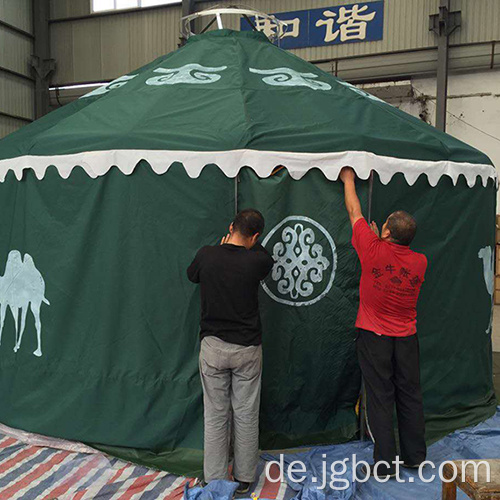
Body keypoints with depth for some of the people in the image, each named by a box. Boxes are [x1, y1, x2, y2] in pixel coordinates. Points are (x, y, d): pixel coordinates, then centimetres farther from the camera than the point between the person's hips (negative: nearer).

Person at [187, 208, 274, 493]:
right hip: (247, 349, -1)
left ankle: (214, 481, 23)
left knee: (216, 417, 12)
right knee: (247, 417, 13)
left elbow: (192, 275, 15)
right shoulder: (257, 262, -12)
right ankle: (244, 479, 26)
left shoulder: (207, 255, -8)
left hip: (213, 347, 1)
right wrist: (247, 244, 21)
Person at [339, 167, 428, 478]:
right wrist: (379, 239, 16)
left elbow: (355, 213, -1)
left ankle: (385, 463, 12)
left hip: (374, 336, -3)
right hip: (407, 337, 4)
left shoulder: (374, 250, -16)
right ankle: (415, 456, 29)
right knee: (410, 395, 14)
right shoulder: (420, 262, -7)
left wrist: (349, 180, 13)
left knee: (381, 398, 4)